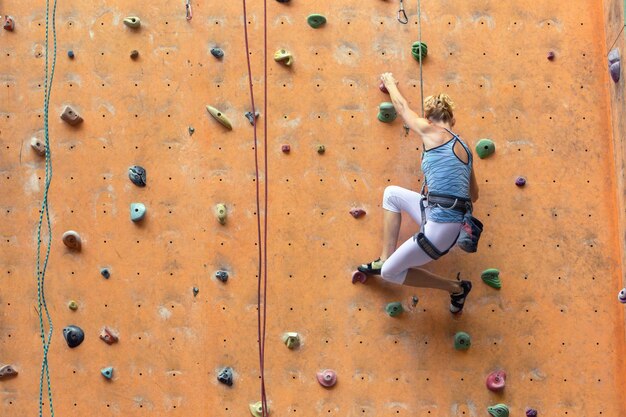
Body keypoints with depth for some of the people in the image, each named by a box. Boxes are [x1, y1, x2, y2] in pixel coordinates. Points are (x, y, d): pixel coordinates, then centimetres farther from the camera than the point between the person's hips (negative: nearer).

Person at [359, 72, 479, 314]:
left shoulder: (431, 132, -4)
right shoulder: (463, 149, 15)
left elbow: (402, 106, 14)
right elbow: (474, 195, 21)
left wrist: (390, 83, 34)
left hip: (440, 226, -8)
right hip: (446, 217, 8)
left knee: (390, 273, 8)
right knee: (391, 193, 23)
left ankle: (456, 288, 14)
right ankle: (386, 258, 23)